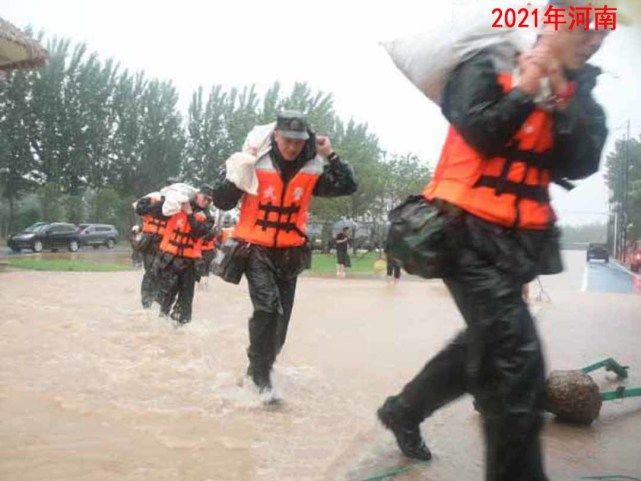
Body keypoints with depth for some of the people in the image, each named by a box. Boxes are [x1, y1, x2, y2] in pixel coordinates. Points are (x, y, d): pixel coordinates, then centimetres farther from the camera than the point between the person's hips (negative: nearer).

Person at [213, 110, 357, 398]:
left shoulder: (312, 170, -3)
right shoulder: (255, 163, -12)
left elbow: (347, 187, -4)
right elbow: (221, 202, -10)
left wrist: (330, 156, -12)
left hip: (289, 253, 4)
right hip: (256, 248, -4)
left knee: (281, 316, 8)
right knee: (267, 307, -22)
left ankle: (259, 368, 29)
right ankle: (260, 374, -7)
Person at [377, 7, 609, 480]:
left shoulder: (578, 91, 13)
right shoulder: (488, 67, -4)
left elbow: (582, 164, -1)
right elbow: (480, 134, -18)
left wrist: (562, 100, -10)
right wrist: (526, 91, -12)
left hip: (516, 242, 8)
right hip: (470, 231, -8)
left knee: (484, 346, 20)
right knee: (517, 360, -17)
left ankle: (403, 411, 40)